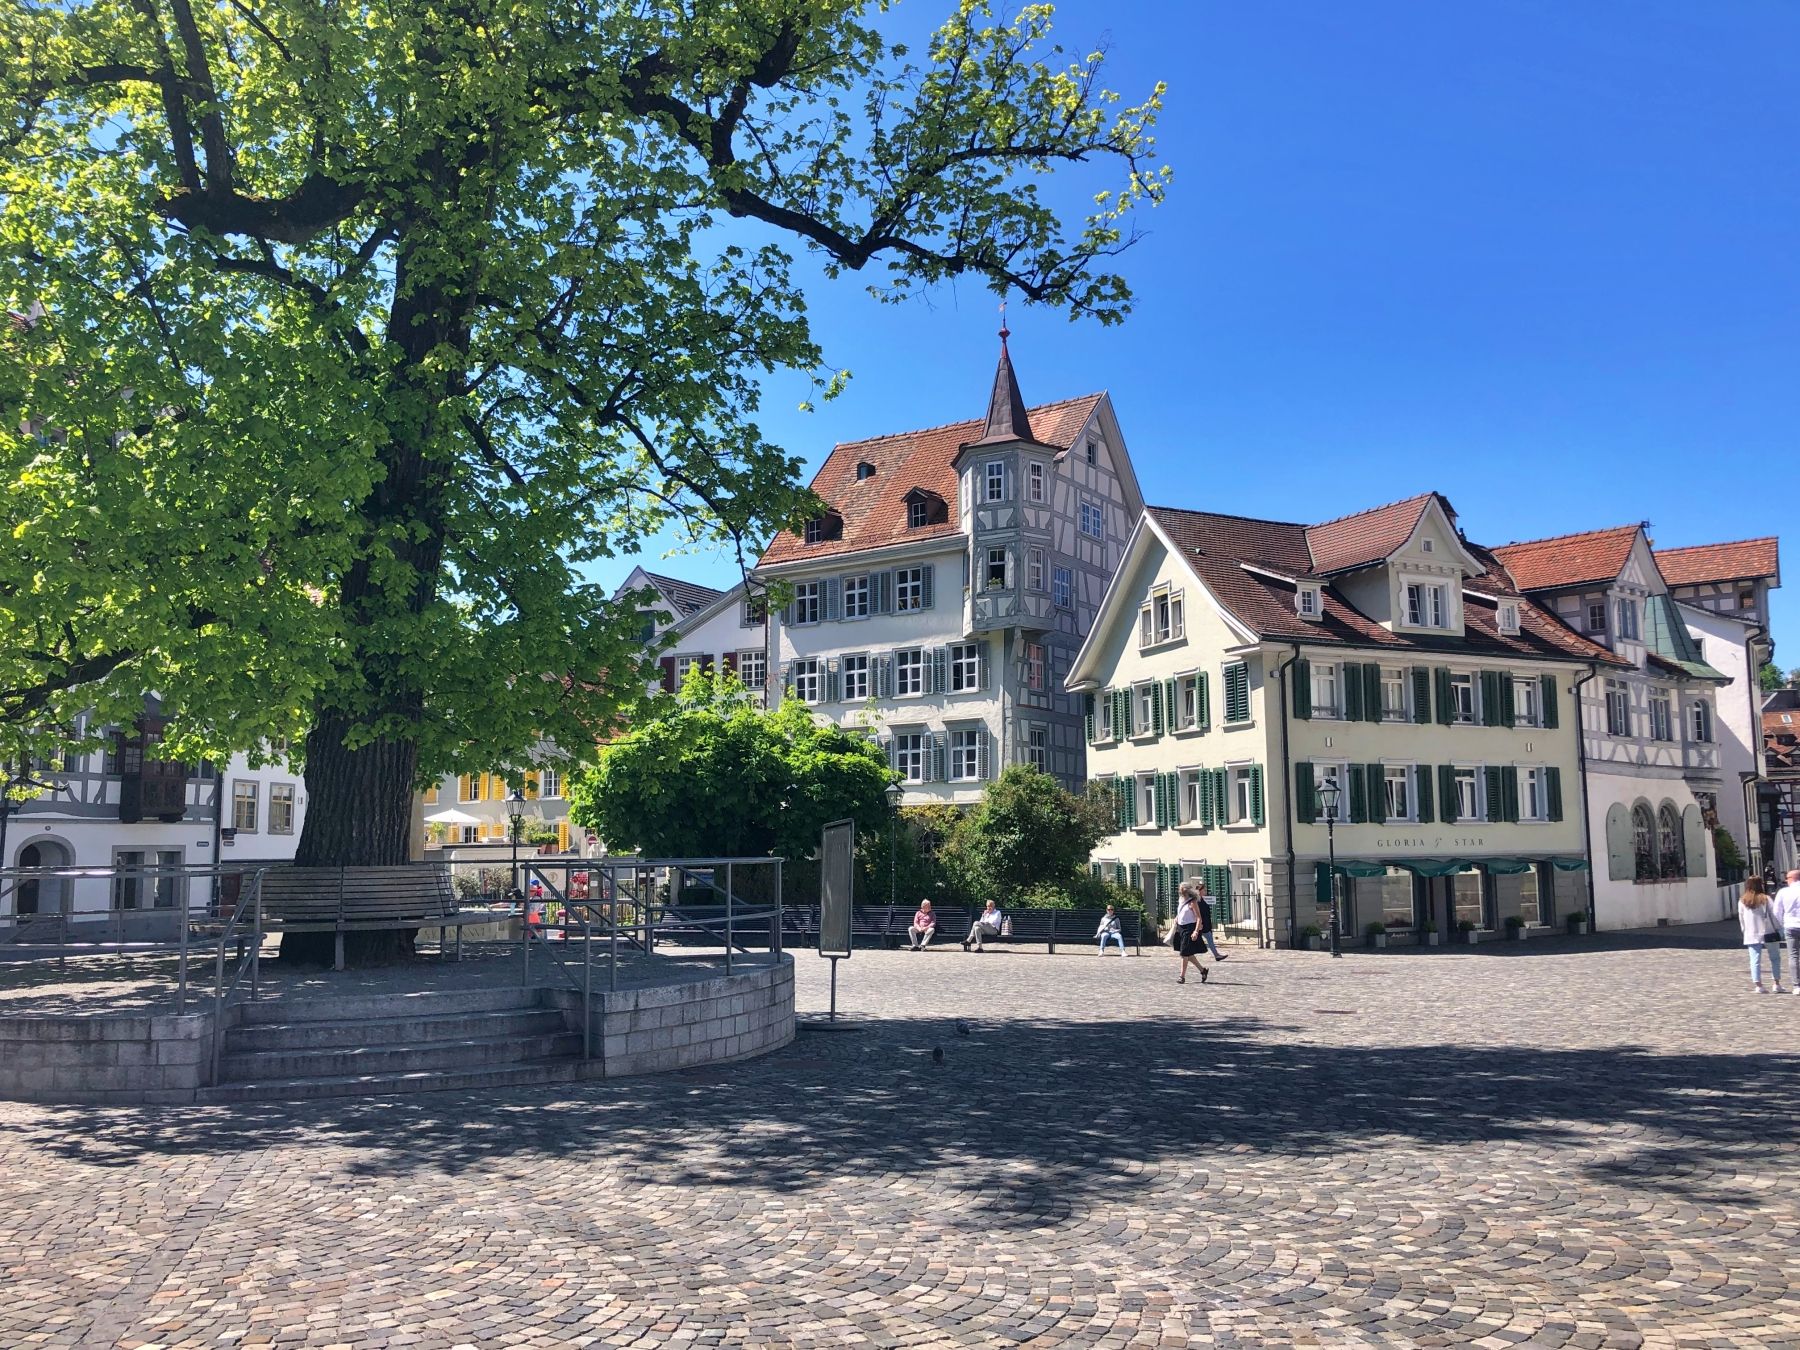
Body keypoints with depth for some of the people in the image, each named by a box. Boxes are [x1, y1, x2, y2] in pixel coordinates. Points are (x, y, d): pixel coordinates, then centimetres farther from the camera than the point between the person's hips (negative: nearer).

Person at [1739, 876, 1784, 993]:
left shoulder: (1742, 902, 1)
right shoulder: (1765, 899, -7)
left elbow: (1741, 919, 6)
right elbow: (1773, 915, -7)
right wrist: (1778, 929, 4)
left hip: (1751, 935, 2)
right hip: (1768, 933, -2)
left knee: (1755, 961, 2)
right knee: (1775, 958, 13)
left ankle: (1758, 985, -5)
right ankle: (1777, 984, 13)